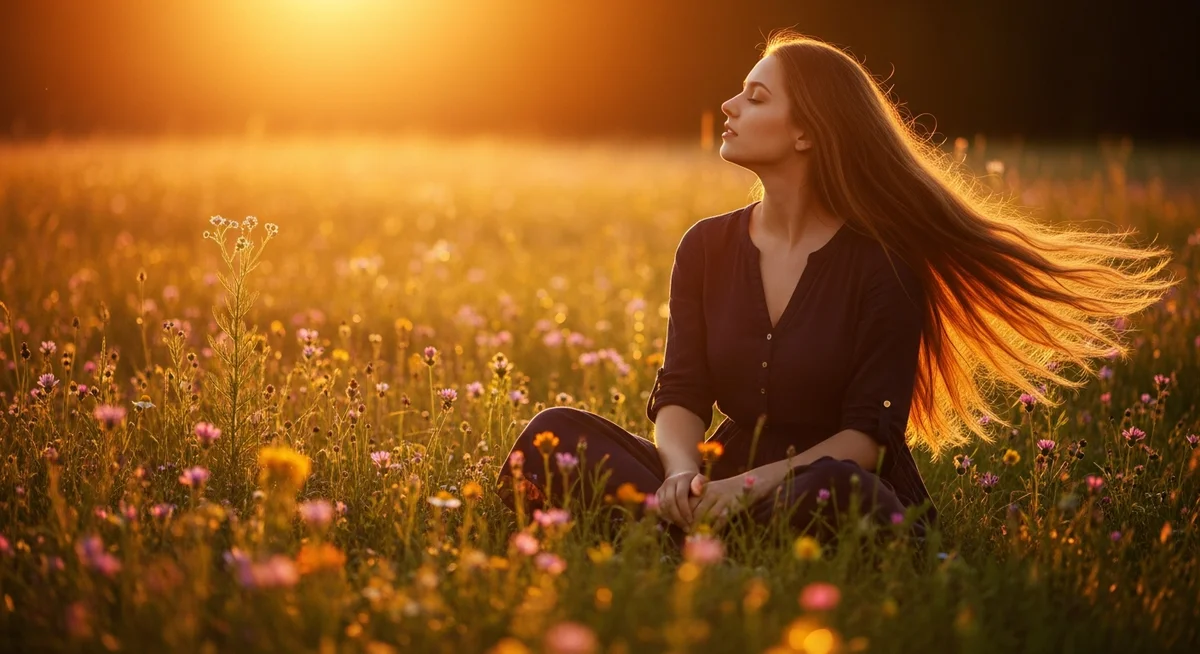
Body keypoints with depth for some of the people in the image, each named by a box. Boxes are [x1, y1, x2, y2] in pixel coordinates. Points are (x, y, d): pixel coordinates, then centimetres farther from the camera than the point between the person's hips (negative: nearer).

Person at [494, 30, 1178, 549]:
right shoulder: (707, 247, 7)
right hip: (729, 484, 4)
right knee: (554, 435, -17)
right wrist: (683, 472, -22)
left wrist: (753, 484, -26)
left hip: (831, 489, -4)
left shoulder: (883, 264, -8)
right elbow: (680, 393, 2)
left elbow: (870, 432, -12)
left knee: (830, 488, -42)